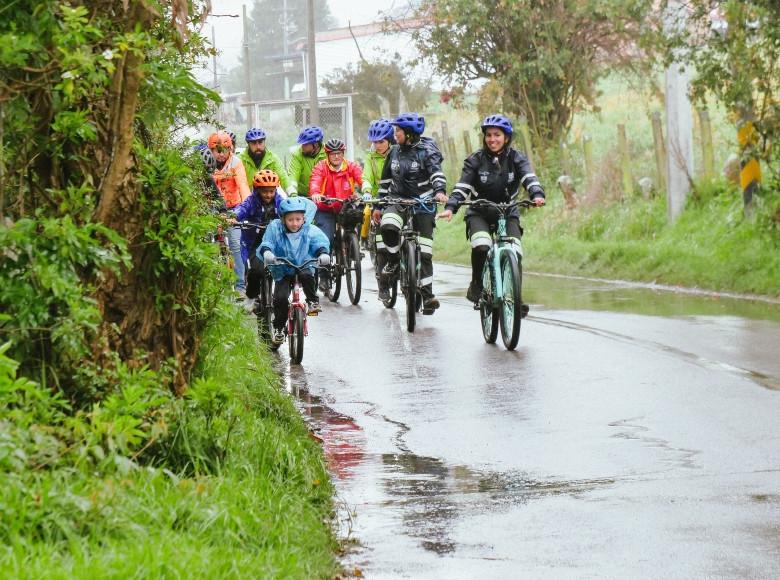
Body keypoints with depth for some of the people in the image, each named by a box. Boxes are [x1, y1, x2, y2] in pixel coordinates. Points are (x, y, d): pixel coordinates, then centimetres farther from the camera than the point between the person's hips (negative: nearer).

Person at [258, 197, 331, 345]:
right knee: (280, 298, -18)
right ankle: (278, 328, 4)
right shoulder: (275, 228, -9)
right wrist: (266, 252, -41)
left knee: (307, 275, -35)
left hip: (304, 267, 0)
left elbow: (320, 242, -18)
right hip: (283, 271, 0)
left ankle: (313, 301, -11)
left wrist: (323, 253, -41)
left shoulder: (310, 230, -8)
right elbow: (266, 243, -17)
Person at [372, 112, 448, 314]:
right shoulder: (394, 152, 8)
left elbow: (437, 172, -22)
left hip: (423, 201, -3)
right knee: (388, 227, -31)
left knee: (424, 251, -6)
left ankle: (427, 295, -4)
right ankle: (392, 262, -6)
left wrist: (440, 191, -42)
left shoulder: (426, 151, -7)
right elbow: (385, 181, 17)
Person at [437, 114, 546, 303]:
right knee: (481, 247, -29)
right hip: (479, 213, -1)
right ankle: (477, 286, -7)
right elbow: (462, 187, -13)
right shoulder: (475, 160, -5)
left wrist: (537, 195, -43)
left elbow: (529, 178, -21)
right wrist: (450, 207, -31)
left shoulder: (516, 158, -4)